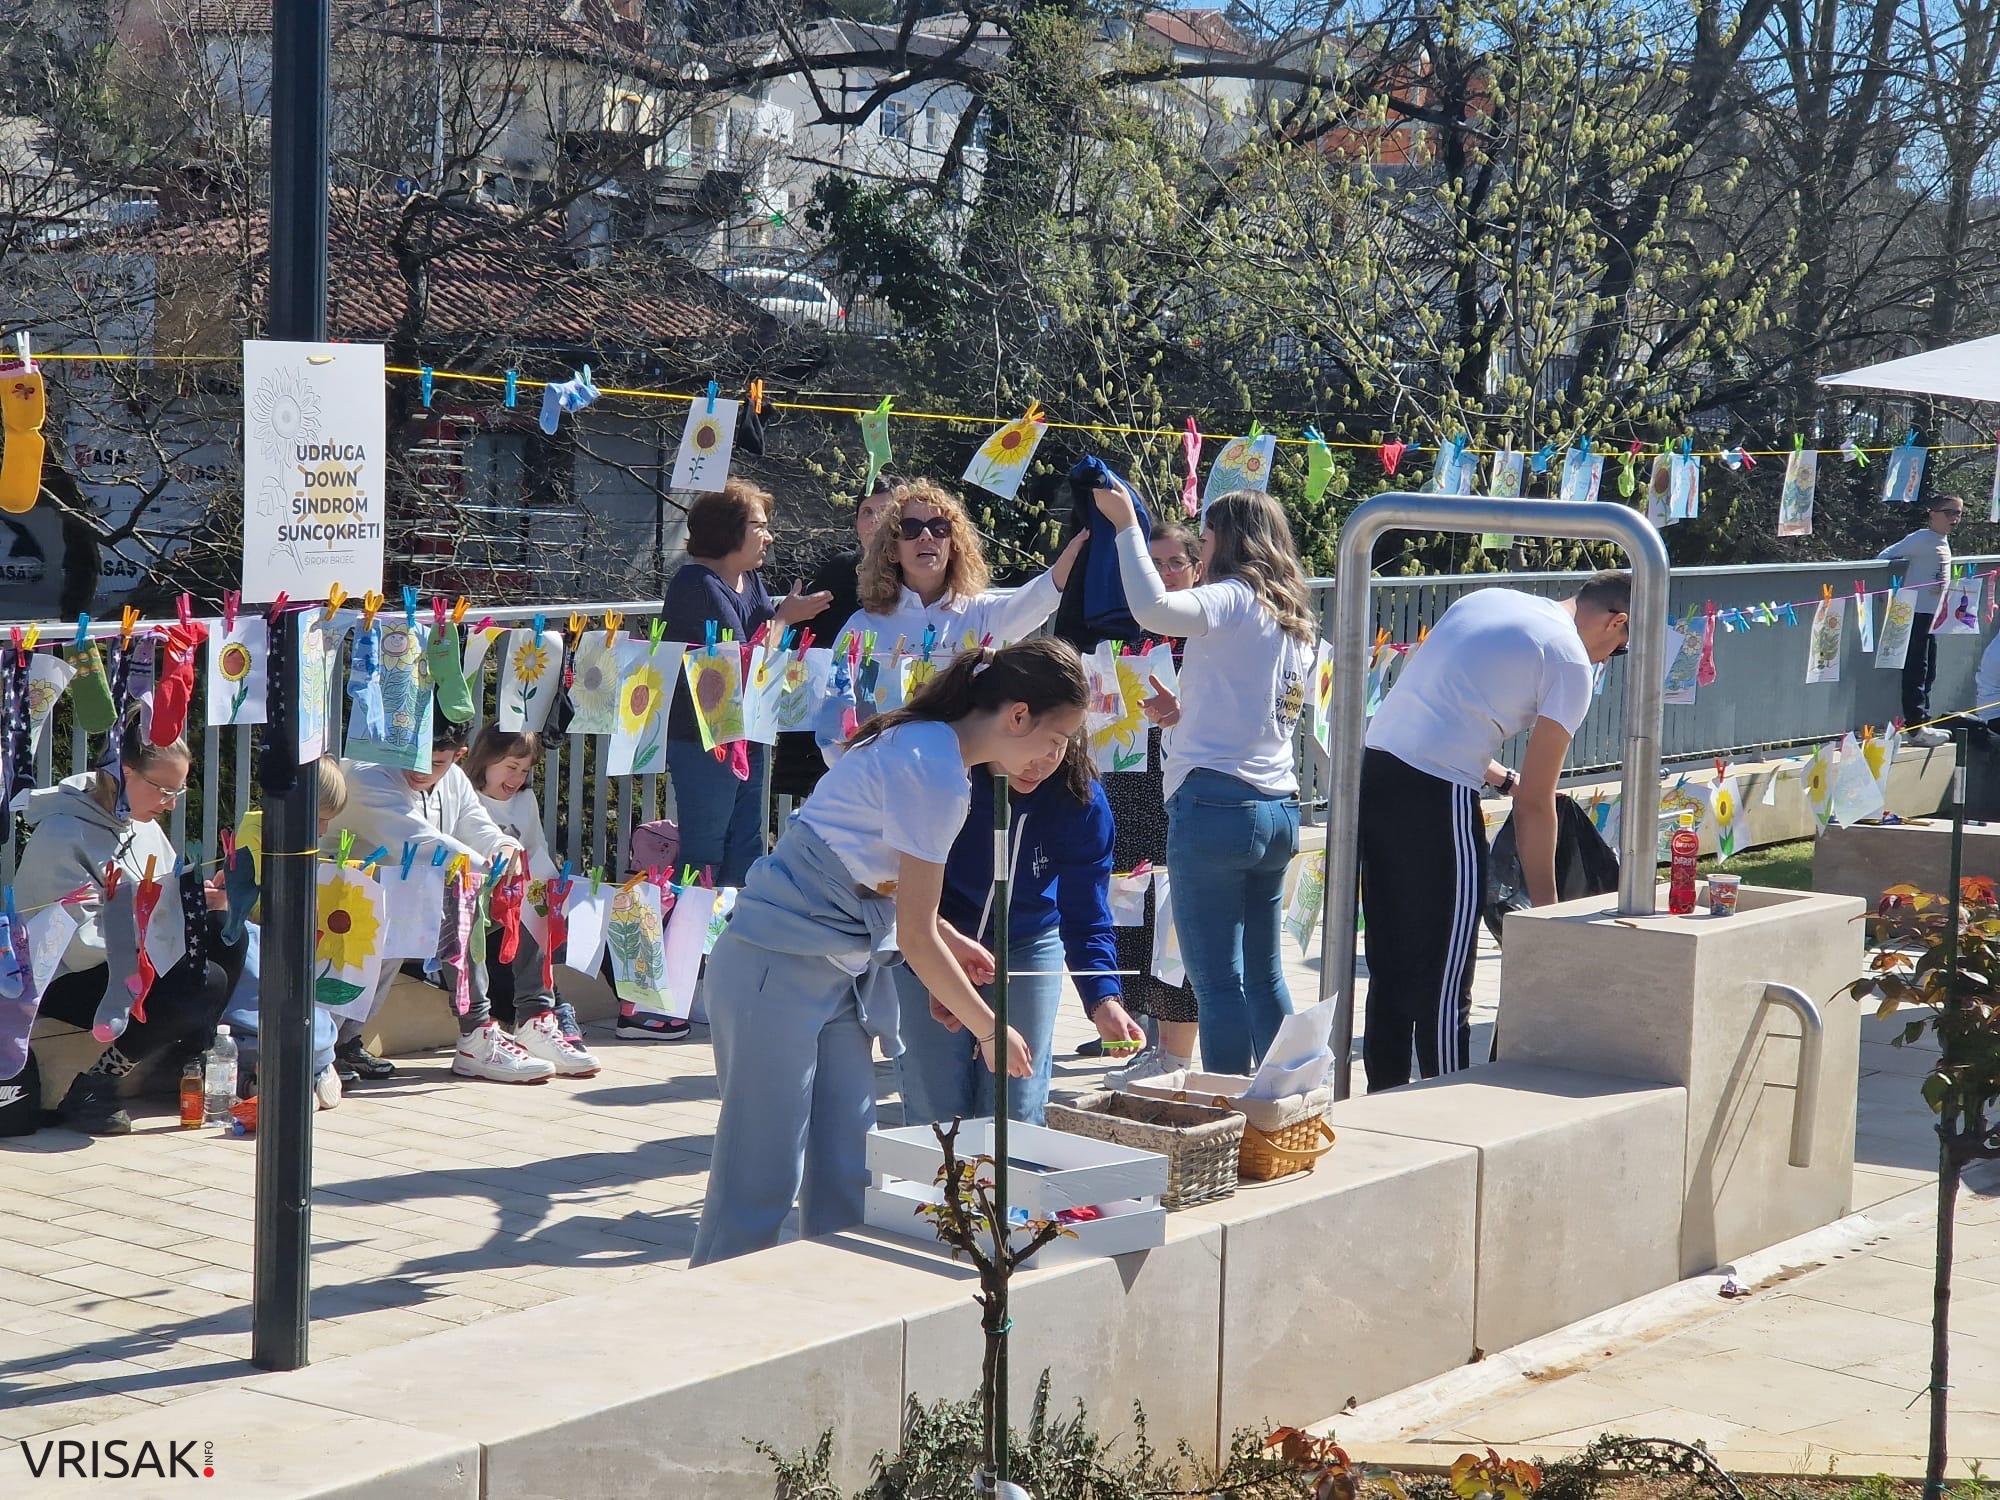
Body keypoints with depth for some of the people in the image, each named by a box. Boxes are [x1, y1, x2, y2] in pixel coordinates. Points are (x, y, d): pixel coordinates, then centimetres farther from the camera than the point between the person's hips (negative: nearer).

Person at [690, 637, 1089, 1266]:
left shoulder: (922, 743, 9)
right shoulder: (935, 772, -20)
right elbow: (915, 936, -16)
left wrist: (949, 940, 11)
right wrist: (990, 1031, -5)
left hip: (837, 973, 10)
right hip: (781, 970, -10)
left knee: (846, 1178, 8)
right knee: (760, 1178, -6)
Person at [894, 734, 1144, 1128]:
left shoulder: (1082, 800, -20)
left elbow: (1086, 918, -16)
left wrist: (1104, 1000, -33)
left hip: (1028, 946, 2)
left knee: (1016, 1113, -2)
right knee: (936, 1110, -3)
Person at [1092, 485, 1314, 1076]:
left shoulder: (1233, 600, -7)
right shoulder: (1294, 620, 18)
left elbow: (1152, 608, -26)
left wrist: (1126, 522, -15)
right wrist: (1185, 714, 26)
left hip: (1215, 803, -9)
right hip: (1278, 808, 9)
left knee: (1218, 981, -6)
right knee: (1264, 975, 15)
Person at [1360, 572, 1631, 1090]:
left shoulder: (1488, 600, 20)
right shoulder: (1571, 663, -2)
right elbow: (1535, 803, -2)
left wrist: (1502, 778, 30)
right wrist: (1545, 902, 6)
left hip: (1373, 764, 8)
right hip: (1436, 795, -8)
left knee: (1390, 966, 16)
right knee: (1444, 978, 0)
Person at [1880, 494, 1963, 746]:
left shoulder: (1944, 542, 14)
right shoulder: (1922, 538, -13)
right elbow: (1885, 556, -17)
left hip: (1932, 615, 9)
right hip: (1916, 612, -9)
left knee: (1928, 672, 13)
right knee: (1916, 670, -8)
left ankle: (1922, 723, 19)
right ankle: (1915, 728, -7)